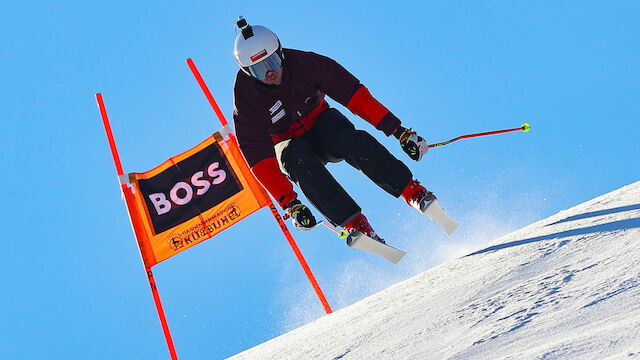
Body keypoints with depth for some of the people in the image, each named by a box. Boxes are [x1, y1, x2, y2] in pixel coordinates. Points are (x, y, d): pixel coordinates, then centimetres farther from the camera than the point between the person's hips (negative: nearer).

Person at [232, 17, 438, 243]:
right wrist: (289, 203, -35)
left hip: (322, 124, 1)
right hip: (289, 144, -1)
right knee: (298, 163, -36)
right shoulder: (245, 98, -24)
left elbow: (352, 93, -21)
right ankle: (356, 224, -38)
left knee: (352, 140, -33)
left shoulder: (302, 63, -23)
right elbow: (258, 158, -26)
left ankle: (414, 192, -26)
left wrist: (397, 130, -25)